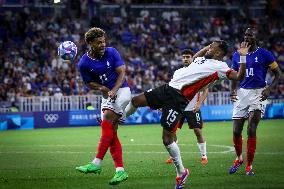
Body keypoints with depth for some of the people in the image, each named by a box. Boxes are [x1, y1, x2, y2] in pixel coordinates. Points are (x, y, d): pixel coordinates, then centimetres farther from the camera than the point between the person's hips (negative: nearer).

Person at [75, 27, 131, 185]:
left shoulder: (111, 52, -8)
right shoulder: (84, 63, -4)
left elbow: (122, 72, -9)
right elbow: (90, 83, 4)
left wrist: (114, 90, -23)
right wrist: (102, 88, -16)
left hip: (121, 90, -4)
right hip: (107, 94, 4)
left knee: (107, 123, -21)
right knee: (111, 133, -3)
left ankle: (97, 163, -25)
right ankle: (120, 170, -2)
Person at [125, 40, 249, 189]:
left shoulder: (219, 67, -4)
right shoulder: (202, 59, 20)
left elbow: (239, 76, -13)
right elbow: (195, 56, 44)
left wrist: (243, 57, -17)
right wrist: (210, 46, 34)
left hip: (178, 97, -8)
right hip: (168, 88, 8)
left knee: (167, 138, -8)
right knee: (136, 101, 10)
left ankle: (181, 172, 7)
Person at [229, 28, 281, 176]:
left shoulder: (264, 54, -4)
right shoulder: (237, 55, 9)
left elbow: (278, 74, 0)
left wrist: (269, 89, -15)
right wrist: (232, 90, -1)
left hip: (258, 93, -4)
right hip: (242, 93, 4)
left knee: (251, 130, -12)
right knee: (236, 131, 3)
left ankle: (249, 166, -3)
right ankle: (239, 158, 30)